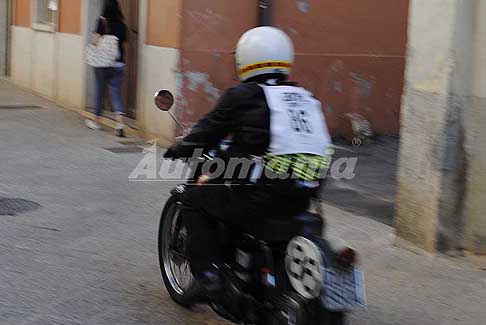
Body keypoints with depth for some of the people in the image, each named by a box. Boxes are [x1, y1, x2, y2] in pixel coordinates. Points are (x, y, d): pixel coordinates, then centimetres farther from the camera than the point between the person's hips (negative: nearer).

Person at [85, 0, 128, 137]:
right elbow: (124, 44, 5)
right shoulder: (122, 24, 2)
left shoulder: (102, 21, -9)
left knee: (100, 91, 12)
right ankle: (120, 122, -13)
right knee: (116, 92, 4)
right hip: (118, 63, 3)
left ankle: (96, 122, 26)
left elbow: (96, 40, -15)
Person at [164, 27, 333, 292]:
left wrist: (179, 149, 24)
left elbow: (209, 131, 5)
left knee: (195, 199, 11)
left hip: (262, 195, -7)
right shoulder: (306, 98, 16)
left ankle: (207, 269, 1)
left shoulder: (242, 96, -1)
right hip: (304, 197, 7)